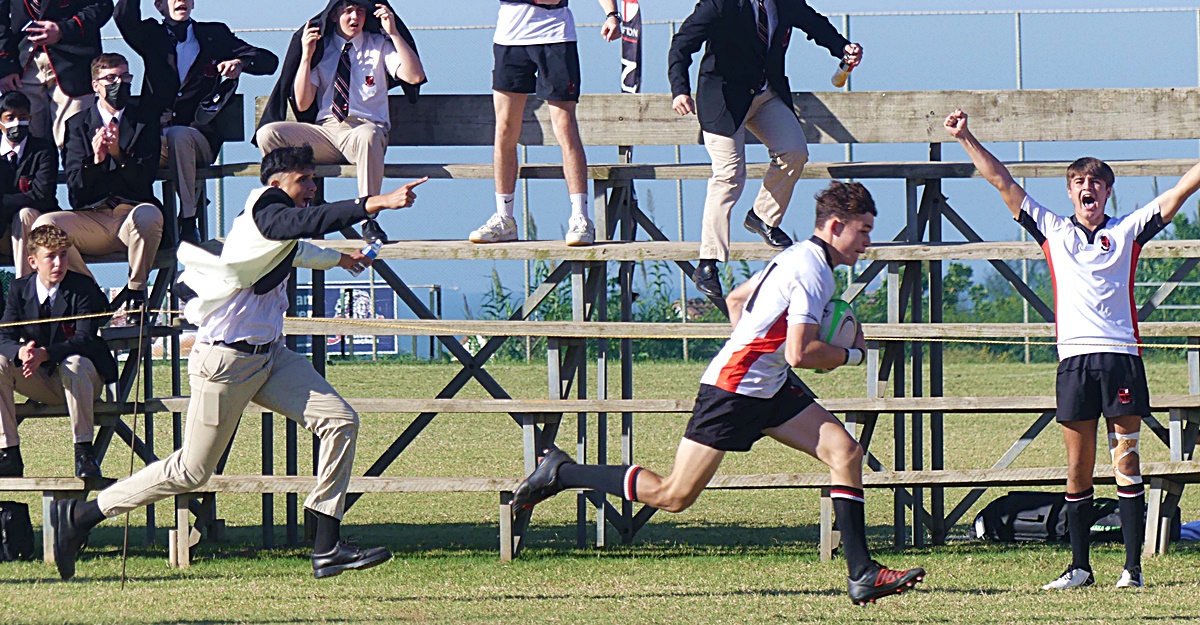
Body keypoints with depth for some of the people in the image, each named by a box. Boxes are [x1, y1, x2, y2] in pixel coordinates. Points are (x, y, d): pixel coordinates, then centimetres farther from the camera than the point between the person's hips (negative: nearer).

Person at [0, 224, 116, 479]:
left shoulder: (84, 288, -12)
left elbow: (85, 339, -24)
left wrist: (45, 353, -40)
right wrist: (21, 352, -34)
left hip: (83, 376, -4)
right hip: (41, 382, 4)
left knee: (74, 363, -38)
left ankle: (84, 451, -31)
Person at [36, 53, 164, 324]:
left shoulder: (145, 121, 11)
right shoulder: (78, 124, 12)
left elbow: (146, 177, -2)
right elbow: (76, 189, 2)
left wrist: (118, 154, -20)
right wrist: (95, 159, -19)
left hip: (132, 214, -1)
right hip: (91, 218, 1)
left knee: (148, 215, -38)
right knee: (44, 225, -27)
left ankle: (136, 292, -15)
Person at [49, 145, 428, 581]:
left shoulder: (280, 231, 13)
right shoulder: (265, 208, -15)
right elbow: (307, 222, -37)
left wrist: (341, 259, 56)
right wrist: (376, 203, -45)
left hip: (269, 355, 9)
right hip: (226, 360, -9)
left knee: (340, 422, -6)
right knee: (192, 471, -1)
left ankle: (326, 548, -7)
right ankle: (81, 515, 13)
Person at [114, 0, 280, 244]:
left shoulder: (214, 35, 15)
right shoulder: (152, 36, 17)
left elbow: (269, 61, 10)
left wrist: (240, 63, -12)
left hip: (200, 137, 0)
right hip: (155, 138, 0)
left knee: (178, 135, -36)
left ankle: (188, 222, -30)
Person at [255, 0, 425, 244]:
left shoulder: (379, 45, 10)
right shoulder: (321, 47, 12)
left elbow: (415, 77, -7)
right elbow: (302, 104, 6)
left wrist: (394, 34, -11)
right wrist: (307, 56, -3)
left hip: (366, 129, -3)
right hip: (325, 131, 3)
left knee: (366, 136, -41)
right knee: (268, 134, -20)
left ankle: (369, 218, -38)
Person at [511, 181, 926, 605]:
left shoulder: (797, 259, 14)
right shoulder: (811, 271, -18)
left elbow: (735, 299, 27)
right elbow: (799, 354, -25)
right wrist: (851, 355, -9)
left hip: (768, 392, 10)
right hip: (733, 390, -10)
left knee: (846, 454, -4)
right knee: (674, 497, -6)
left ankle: (862, 575, -6)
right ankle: (560, 474, 8)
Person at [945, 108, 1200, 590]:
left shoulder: (1127, 232, 11)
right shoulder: (1053, 231, 14)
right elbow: (1002, 182, 14)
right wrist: (965, 139, 10)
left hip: (1122, 356, -1)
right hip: (1074, 357, 1)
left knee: (1126, 463, -3)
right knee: (1078, 468, 3)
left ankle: (1133, 566, -4)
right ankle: (1080, 567, 8)